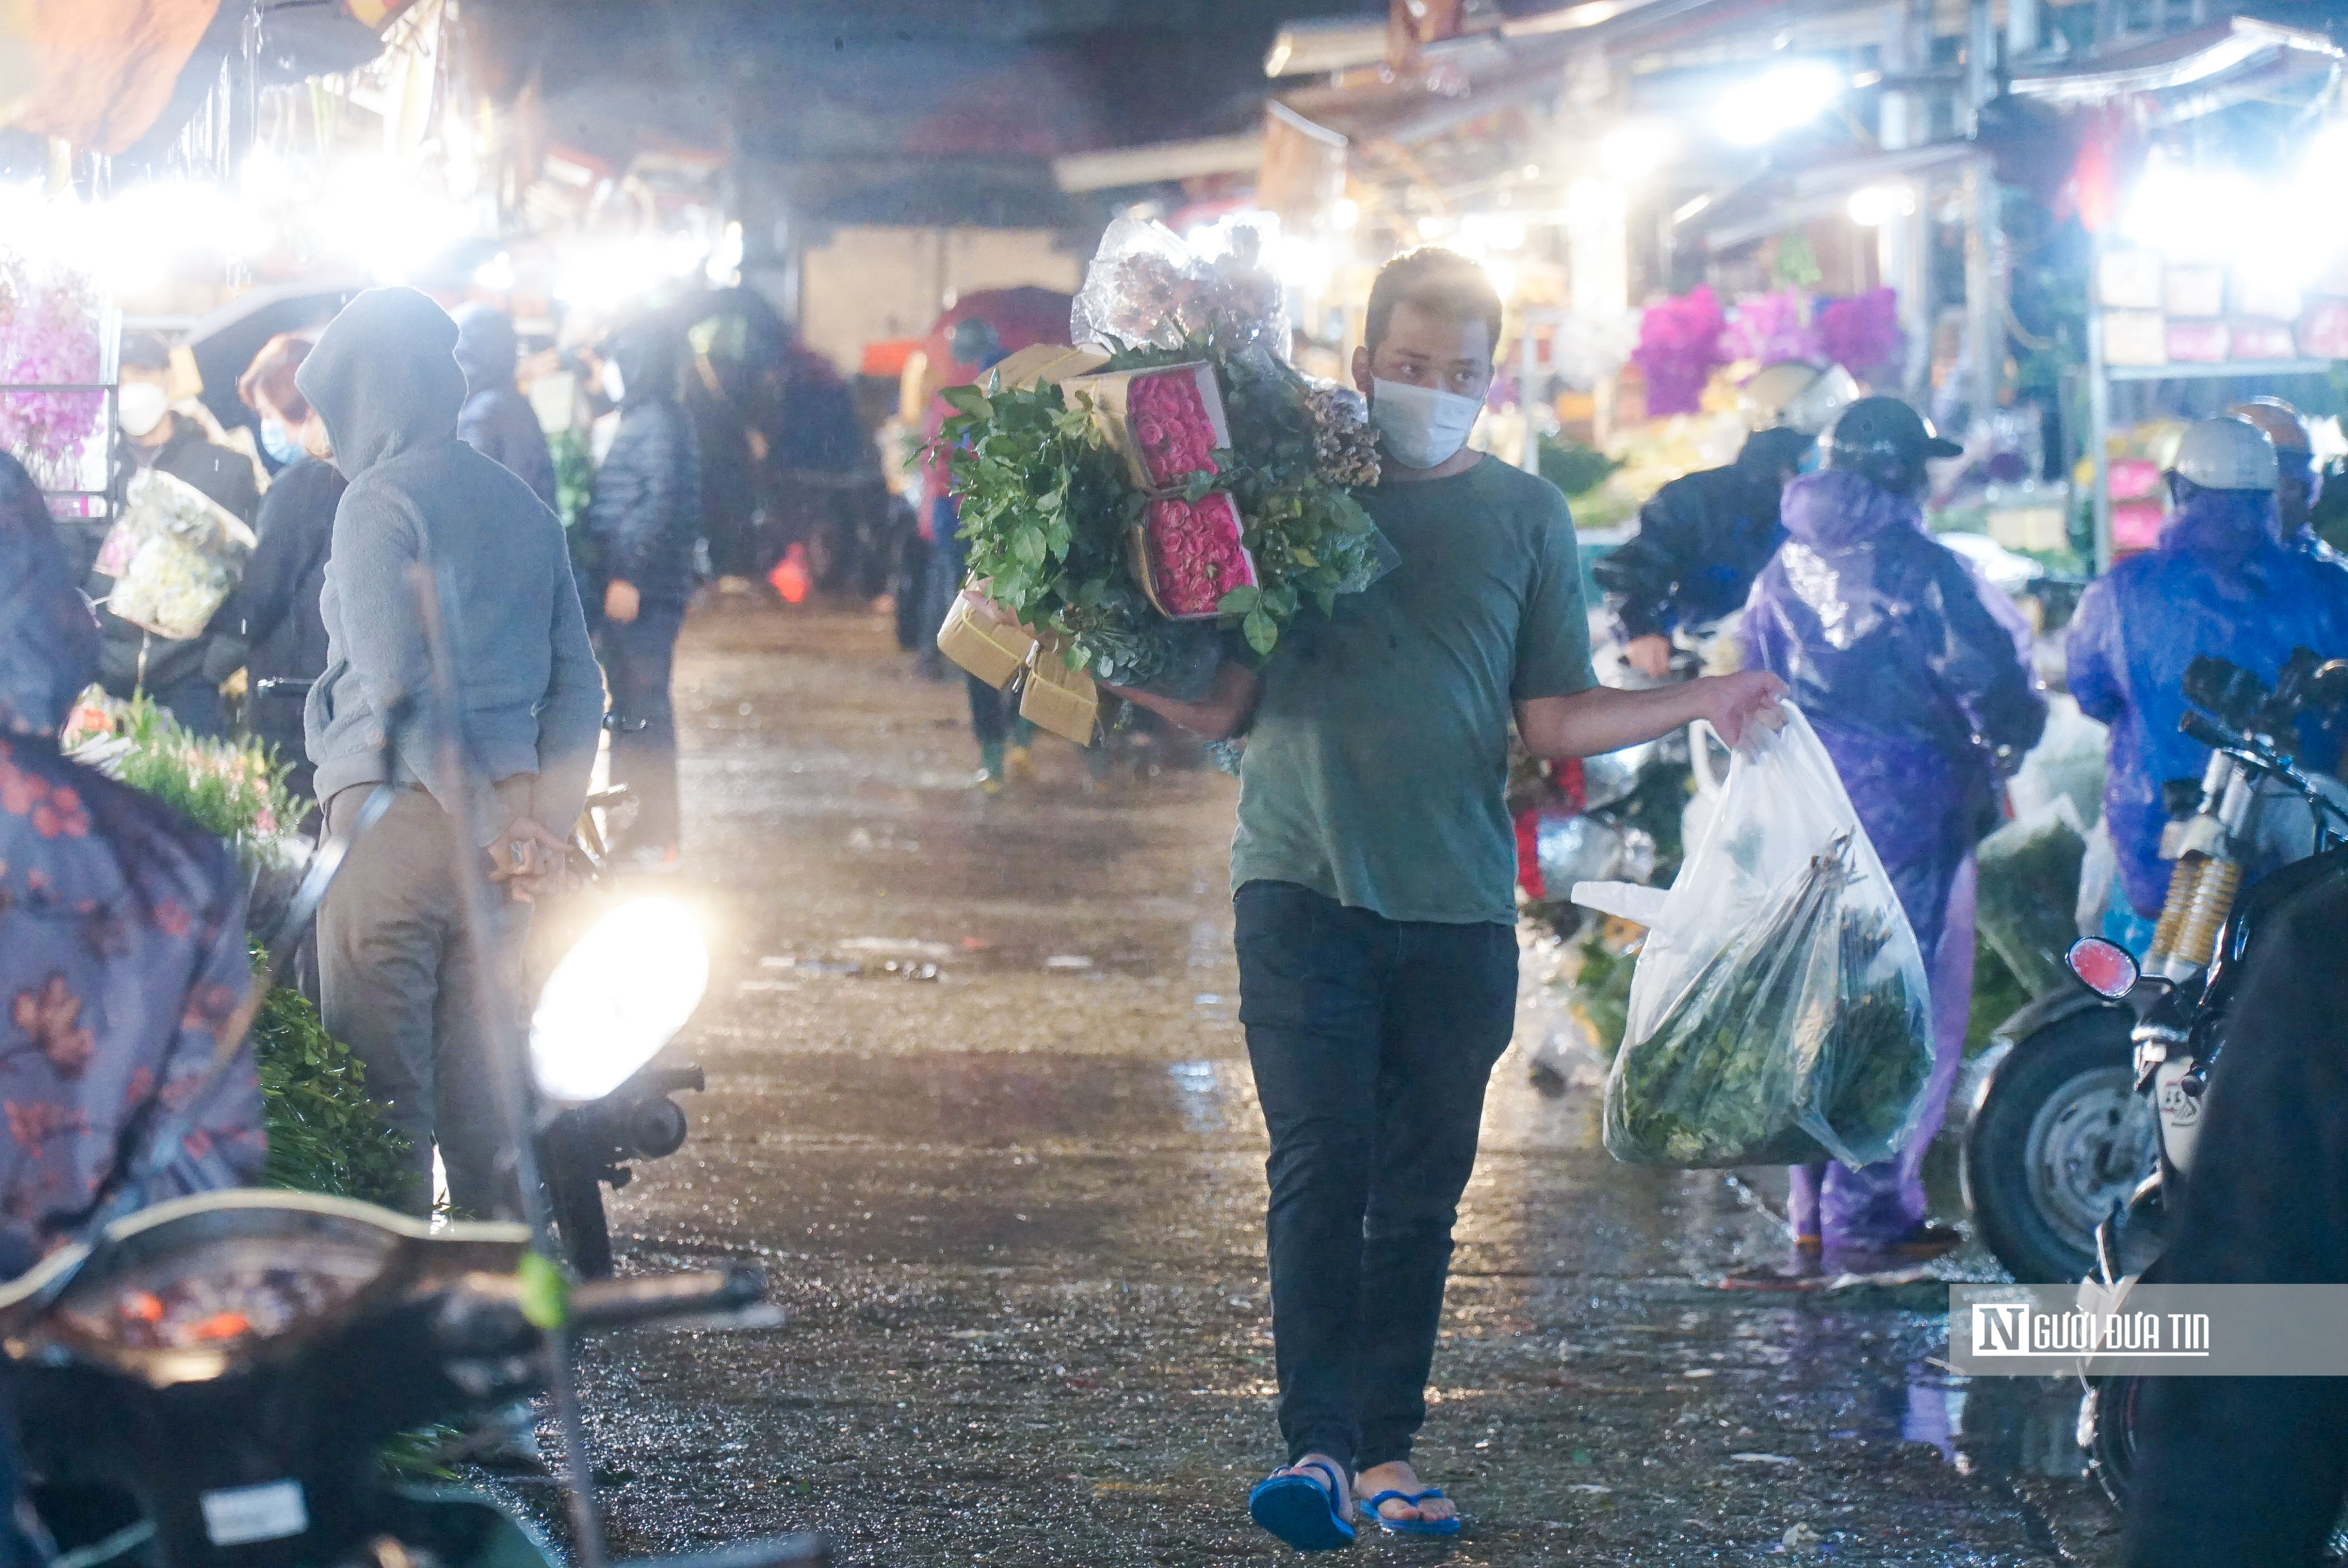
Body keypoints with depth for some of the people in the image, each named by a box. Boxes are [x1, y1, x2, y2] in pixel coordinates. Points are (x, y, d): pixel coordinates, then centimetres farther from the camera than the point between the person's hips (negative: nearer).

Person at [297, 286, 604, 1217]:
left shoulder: (379, 501, -7)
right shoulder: (519, 505, 13)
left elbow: (400, 686, -16)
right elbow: (575, 685, 10)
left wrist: (492, 830, -15)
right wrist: (547, 824, 4)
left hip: (396, 815, -6)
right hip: (498, 817, 6)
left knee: (383, 1081, -2)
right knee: (479, 1080, 11)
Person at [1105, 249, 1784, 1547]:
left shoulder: (1525, 515, 11)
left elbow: (1556, 719, 9)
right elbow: (1222, 706, 7)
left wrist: (1696, 703, -4)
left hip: (1458, 903, 2)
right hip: (1304, 885, -2)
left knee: (1423, 1189, 5)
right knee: (1322, 1166, -13)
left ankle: (1387, 1452, 12)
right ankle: (1316, 1445, -17)